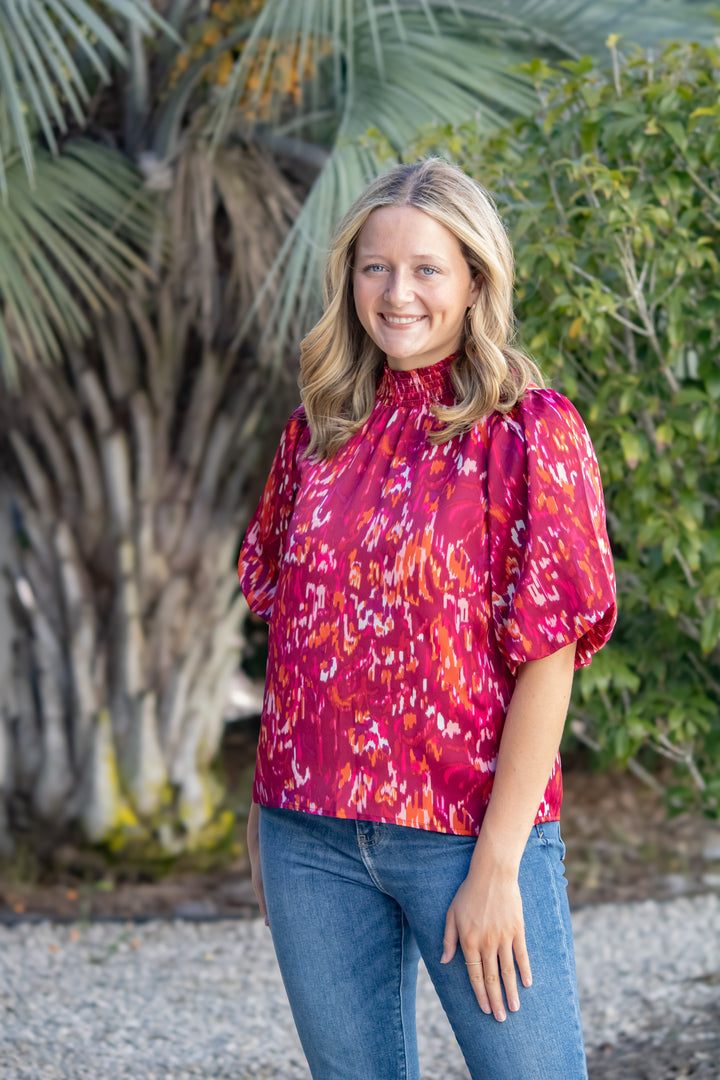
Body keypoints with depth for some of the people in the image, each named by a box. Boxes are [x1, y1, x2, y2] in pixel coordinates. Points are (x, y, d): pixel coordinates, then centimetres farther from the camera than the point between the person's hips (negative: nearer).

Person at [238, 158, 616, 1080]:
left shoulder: (528, 431, -7)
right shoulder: (319, 431, 8)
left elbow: (549, 658, -11)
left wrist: (496, 865, -15)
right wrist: (268, 805, 11)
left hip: (467, 830, -4)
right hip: (311, 832, 5)